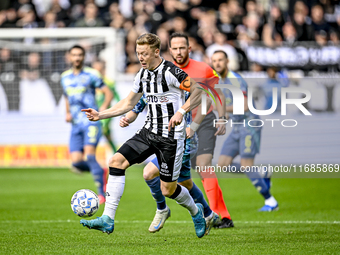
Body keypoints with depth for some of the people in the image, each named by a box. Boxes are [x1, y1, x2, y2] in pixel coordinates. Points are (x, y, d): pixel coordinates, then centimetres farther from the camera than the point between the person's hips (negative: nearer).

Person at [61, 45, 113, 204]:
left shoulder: (91, 75, -1)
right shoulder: (65, 77, 15)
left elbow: (108, 93, -1)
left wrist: (104, 108, -18)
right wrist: (67, 113, 11)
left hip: (91, 121, -5)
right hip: (76, 125, 5)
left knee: (89, 156, -21)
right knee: (76, 162, -7)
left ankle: (102, 193, -14)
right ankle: (101, 173, 21)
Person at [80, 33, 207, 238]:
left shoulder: (171, 72, -15)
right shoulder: (142, 74, 8)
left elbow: (198, 93, -15)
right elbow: (129, 103, 19)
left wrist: (181, 111, -29)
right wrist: (101, 115, 10)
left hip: (171, 136, -7)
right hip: (149, 131, 7)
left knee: (168, 189, -1)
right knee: (117, 161, -11)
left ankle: (196, 211, 33)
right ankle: (108, 220, -12)